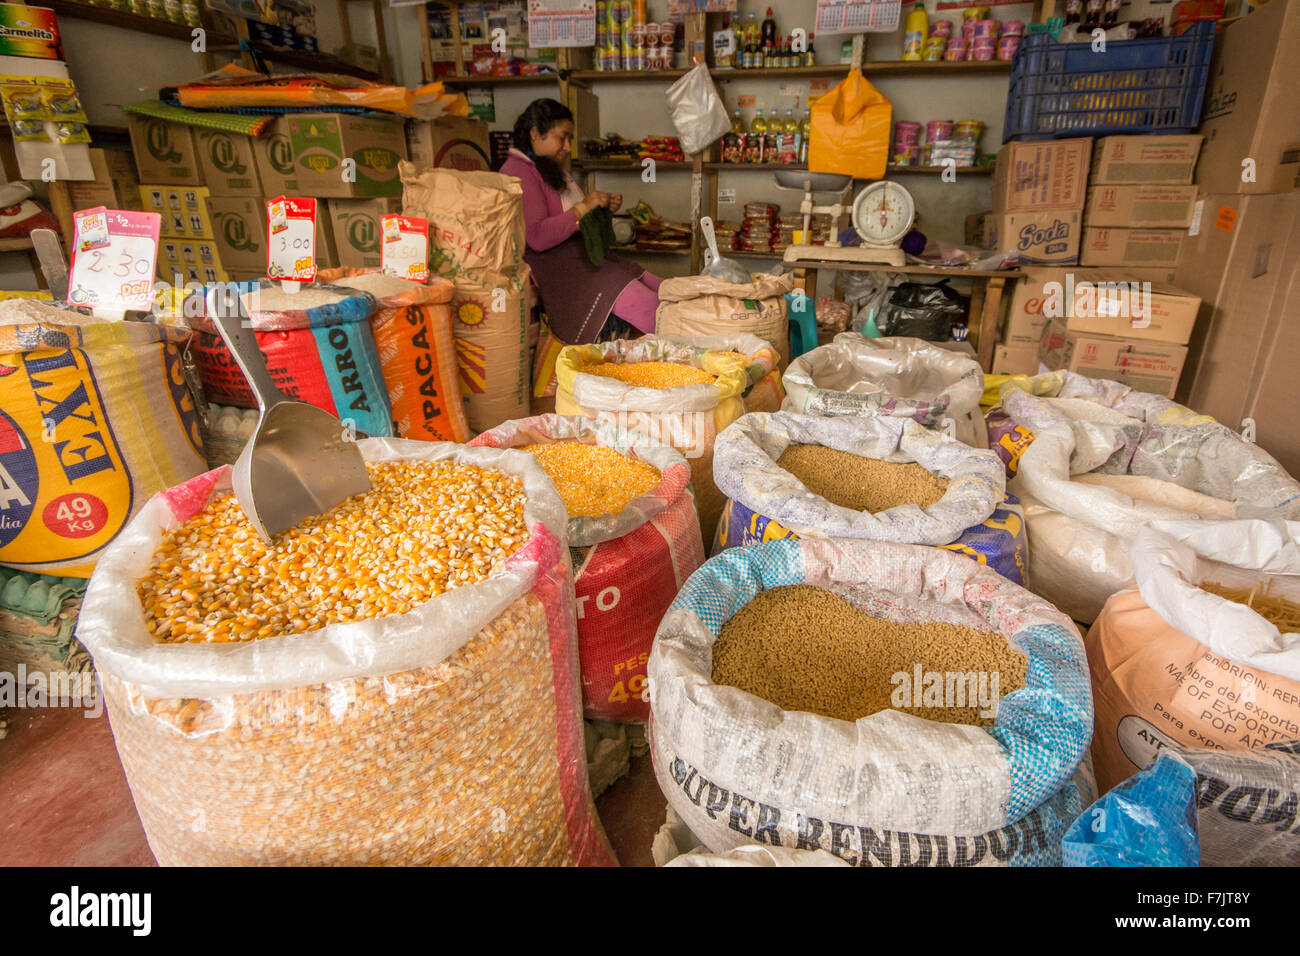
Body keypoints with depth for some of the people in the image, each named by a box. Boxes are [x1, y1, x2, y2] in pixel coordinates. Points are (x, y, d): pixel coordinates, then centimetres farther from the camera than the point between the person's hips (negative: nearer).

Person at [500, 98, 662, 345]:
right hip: (555, 267, -10)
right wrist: (583, 208, -17)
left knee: (663, 292, -9)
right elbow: (537, 237, -21)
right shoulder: (517, 172, -9)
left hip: (584, 257, 10)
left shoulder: (557, 169, 22)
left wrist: (605, 208, 10)